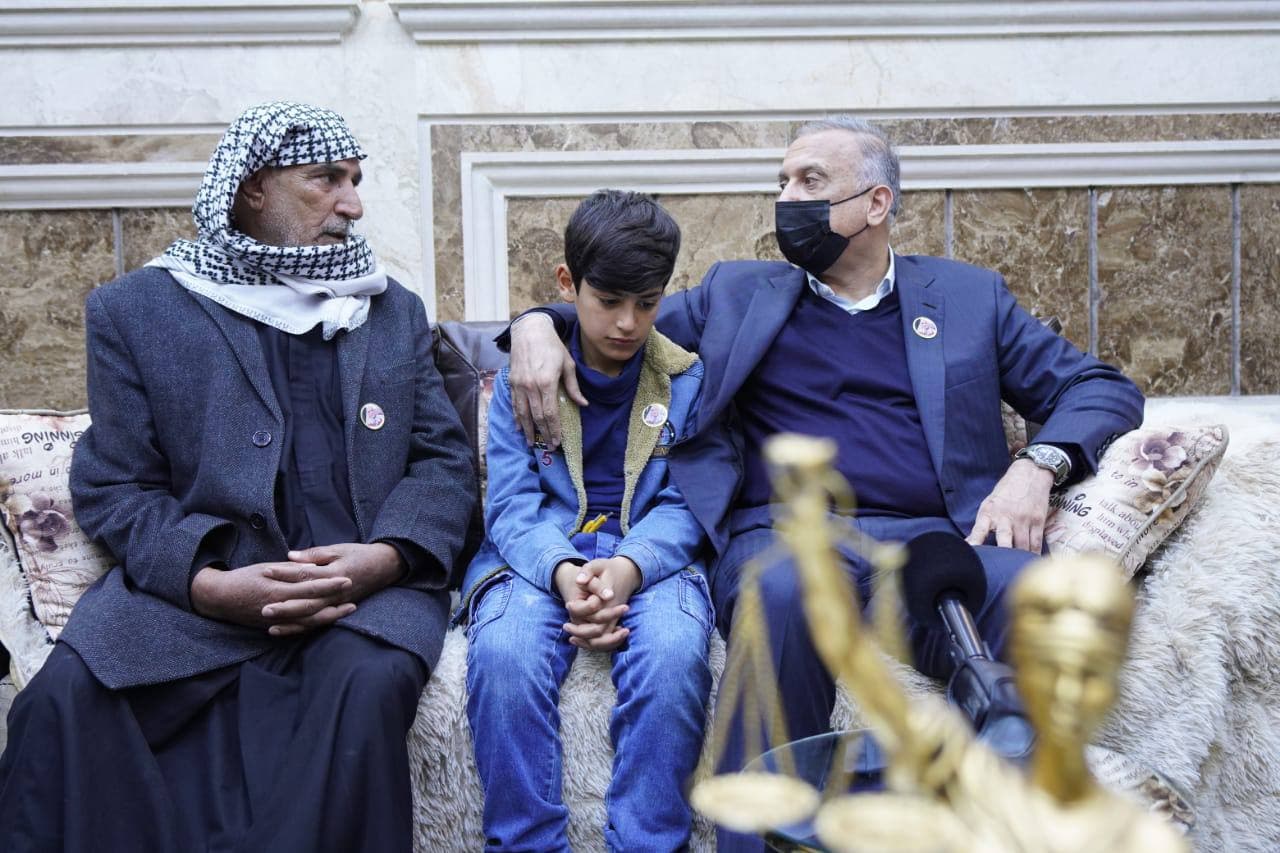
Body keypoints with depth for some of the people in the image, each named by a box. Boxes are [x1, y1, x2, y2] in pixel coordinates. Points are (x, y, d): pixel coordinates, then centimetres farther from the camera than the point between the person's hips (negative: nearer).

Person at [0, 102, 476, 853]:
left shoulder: (397, 311, 17)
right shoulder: (135, 310, 10)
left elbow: (446, 461, 9)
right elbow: (114, 488, 3)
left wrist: (383, 557, -13)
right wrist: (209, 583, -18)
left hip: (370, 582, 1)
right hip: (195, 581, 0)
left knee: (369, 681, -32)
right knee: (70, 694, -28)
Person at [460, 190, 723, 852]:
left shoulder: (689, 379, 7)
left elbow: (683, 503, 1)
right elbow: (512, 504, -1)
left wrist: (628, 567, -20)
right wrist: (563, 572, -22)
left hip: (652, 557, 0)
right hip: (541, 555, 0)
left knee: (673, 653, -34)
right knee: (502, 653, -32)